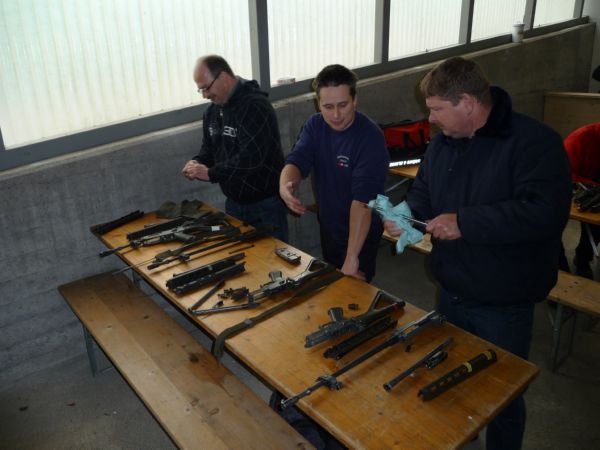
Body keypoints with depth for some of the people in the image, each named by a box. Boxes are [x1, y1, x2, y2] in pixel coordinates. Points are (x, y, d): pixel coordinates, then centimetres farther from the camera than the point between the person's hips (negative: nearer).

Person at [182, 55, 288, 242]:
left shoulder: (255, 106, -20)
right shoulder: (213, 110, 8)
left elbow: (251, 158, -29)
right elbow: (209, 148, 17)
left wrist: (210, 173, -24)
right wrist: (198, 163, -6)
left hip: (265, 204, -8)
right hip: (234, 202, 8)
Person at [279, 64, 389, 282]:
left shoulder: (370, 137, -27)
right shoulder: (314, 125, -7)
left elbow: (363, 199, -35)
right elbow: (297, 161, -15)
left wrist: (352, 258, -40)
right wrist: (286, 185, -41)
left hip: (361, 233, -6)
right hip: (327, 226, 6)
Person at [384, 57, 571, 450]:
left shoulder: (533, 142, -21)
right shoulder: (443, 142, 4)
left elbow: (547, 212, -33)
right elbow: (424, 193, 15)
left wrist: (465, 223, -30)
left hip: (503, 305, -7)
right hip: (451, 292, 7)